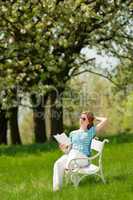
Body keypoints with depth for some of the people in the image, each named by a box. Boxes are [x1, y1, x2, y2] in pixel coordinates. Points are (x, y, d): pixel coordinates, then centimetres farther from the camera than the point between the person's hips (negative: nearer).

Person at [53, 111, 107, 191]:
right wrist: (64, 149, -3)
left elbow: (105, 120, 4)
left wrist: (94, 118, 19)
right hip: (71, 154, 3)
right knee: (58, 164, -28)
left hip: (83, 157, -3)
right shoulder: (73, 133, 23)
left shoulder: (91, 132, 11)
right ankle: (56, 187, -35)